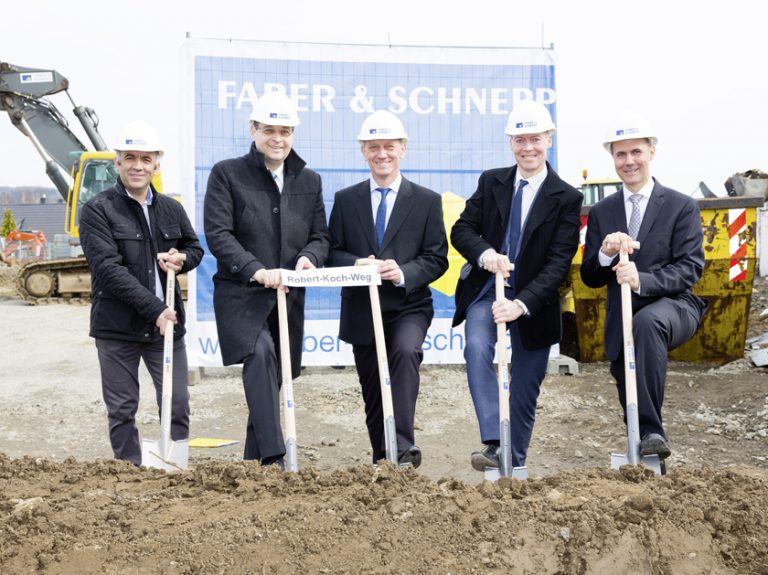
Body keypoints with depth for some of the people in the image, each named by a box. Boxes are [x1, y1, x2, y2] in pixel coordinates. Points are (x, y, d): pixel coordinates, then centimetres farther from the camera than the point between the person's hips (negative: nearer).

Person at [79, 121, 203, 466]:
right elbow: (108, 267, -15)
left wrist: (182, 260, -4)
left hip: (166, 322, 4)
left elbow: (195, 248, 23)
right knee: (122, 410, 6)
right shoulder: (97, 210, -6)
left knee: (178, 405, 6)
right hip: (117, 326, -3)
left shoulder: (171, 209, 9)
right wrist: (154, 309, -21)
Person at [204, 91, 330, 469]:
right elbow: (217, 233, -9)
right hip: (241, 294, -5)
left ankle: (254, 463, 24)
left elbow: (320, 236, 14)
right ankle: (273, 459, -31)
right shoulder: (226, 174, 0)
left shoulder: (309, 181, 14)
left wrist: (309, 257, -11)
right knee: (260, 356, -29)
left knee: (272, 377, 10)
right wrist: (256, 271, -23)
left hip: (288, 297, 5)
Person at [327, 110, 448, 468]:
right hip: (362, 311, 2)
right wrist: (358, 265, -18)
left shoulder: (427, 201, 4)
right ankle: (382, 460, 26)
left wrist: (403, 273, -20)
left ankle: (403, 446, -28)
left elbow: (437, 259, -1)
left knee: (405, 352, -32)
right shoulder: (345, 200, 8)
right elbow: (332, 252, 4)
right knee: (373, 393, 9)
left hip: (409, 307, -2)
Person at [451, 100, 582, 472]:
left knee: (525, 389, 7)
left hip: (533, 300, -1)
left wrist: (521, 303, -26)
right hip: (486, 289, 1)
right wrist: (485, 254, -24)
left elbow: (558, 263, -13)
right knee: (477, 350, -28)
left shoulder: (567, 198, -7)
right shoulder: (491, 182, 2)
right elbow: (461, 229, -1)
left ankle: (515, 466, 25)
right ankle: (493, 444, -30)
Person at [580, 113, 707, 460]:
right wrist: (605, 254, -16)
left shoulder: (681, 207, 2)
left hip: (671, 306, -4)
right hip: (621, 322, 5)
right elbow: (590, 278, 8)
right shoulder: (601, 212, 12)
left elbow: (690, 268, -9)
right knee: (630, 398, 3)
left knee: (646, 322, -37)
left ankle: (652, 432, -36)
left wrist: (643, 280, -27)